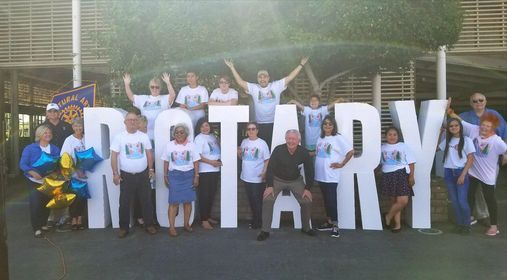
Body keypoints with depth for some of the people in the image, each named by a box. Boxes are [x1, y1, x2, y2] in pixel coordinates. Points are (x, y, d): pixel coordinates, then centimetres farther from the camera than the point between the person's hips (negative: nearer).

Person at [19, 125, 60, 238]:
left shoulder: (55, 149, 2)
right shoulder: (30, 148, -7)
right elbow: (22, 164, -10)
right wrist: (33, 172, -26)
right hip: (34, 181, -4)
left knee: (47, 202, 12)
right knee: (35, 200, -16)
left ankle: (43, 224, 32)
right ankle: (36, 228, -7)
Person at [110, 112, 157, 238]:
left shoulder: (144, 136, 3)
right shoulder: (119, 137, -5)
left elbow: (149, 153, 8)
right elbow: (114, 155, -5)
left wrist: (151, 169, 4)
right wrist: (115, 173, -10)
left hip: (143, 174, 2)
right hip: (126, 175, -2)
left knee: (146, 201, 9)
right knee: (124, 203, 7)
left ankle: (149, 225, 22)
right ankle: (124, 227, 20)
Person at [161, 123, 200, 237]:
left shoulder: (191, 145, 2)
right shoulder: (169, 145, 4)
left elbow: (195, 162, 3)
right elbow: (166, 162, 8)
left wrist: (196, 176, -2)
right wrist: (165, 176, 4)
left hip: (188, 175, 1)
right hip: (174, 175, -1)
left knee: (188, 201, 6)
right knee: (174, 202, -3)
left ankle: (186, 224, 20)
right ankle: (171, 227, 2)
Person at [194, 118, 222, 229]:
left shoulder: (213, 136, 12)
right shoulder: (199, 138, -9)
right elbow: (197, 156, -16)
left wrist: (219, 161, 5)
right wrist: (211, 162, -19)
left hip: (215, 170, 7)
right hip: (205, 171, -7)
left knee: (212, 195, 14)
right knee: (204, 195, -1)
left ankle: (208, 216, 28)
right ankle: (204, 220, 6)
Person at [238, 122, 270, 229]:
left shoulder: (262, 143, -8)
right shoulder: (244, 142, 6)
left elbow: (267, 160, -7)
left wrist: (264, 172, -18)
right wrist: (239, 153, -4)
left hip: (258, 178, -5)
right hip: (246, 177, 5)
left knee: (258, 201, 1)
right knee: (251, 200, 15)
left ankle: (259, 222, 16)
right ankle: (254, 219, 30)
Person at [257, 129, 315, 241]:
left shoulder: (304, 152, -16)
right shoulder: (278, 150, -22)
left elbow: (309, 170, -5)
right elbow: (270, 168, -16)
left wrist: (307, 188, -7)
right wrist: (269, 186, -19)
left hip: (296, 180, 2)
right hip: (277, 179, -2)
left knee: (307, 201, -6)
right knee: (267, 200, -18)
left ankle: (306, 228, 19)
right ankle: (265, 230, -6)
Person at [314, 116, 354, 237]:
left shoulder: (338, 138, -8)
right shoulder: (320, 138, 13)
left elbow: (351, 151, -11)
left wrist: (341, 164, -10)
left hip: (331, 175, -7)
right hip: (320, 174, 7)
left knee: (331, 199, -7)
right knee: (326, 199, 14)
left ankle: (335, 225, 2)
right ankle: (329, 222, 25)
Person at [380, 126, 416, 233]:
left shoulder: (403, 146, 1)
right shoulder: (382, 147, 10)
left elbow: (411, 162, 0)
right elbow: (380, 162, 17)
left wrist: (411, 176, -7)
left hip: (401, 174, -2)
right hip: (387, 176, 2)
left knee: (403, 201, -12)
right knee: (394, 201, 7)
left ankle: (388, 216, 9)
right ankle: (397, 224, 17)